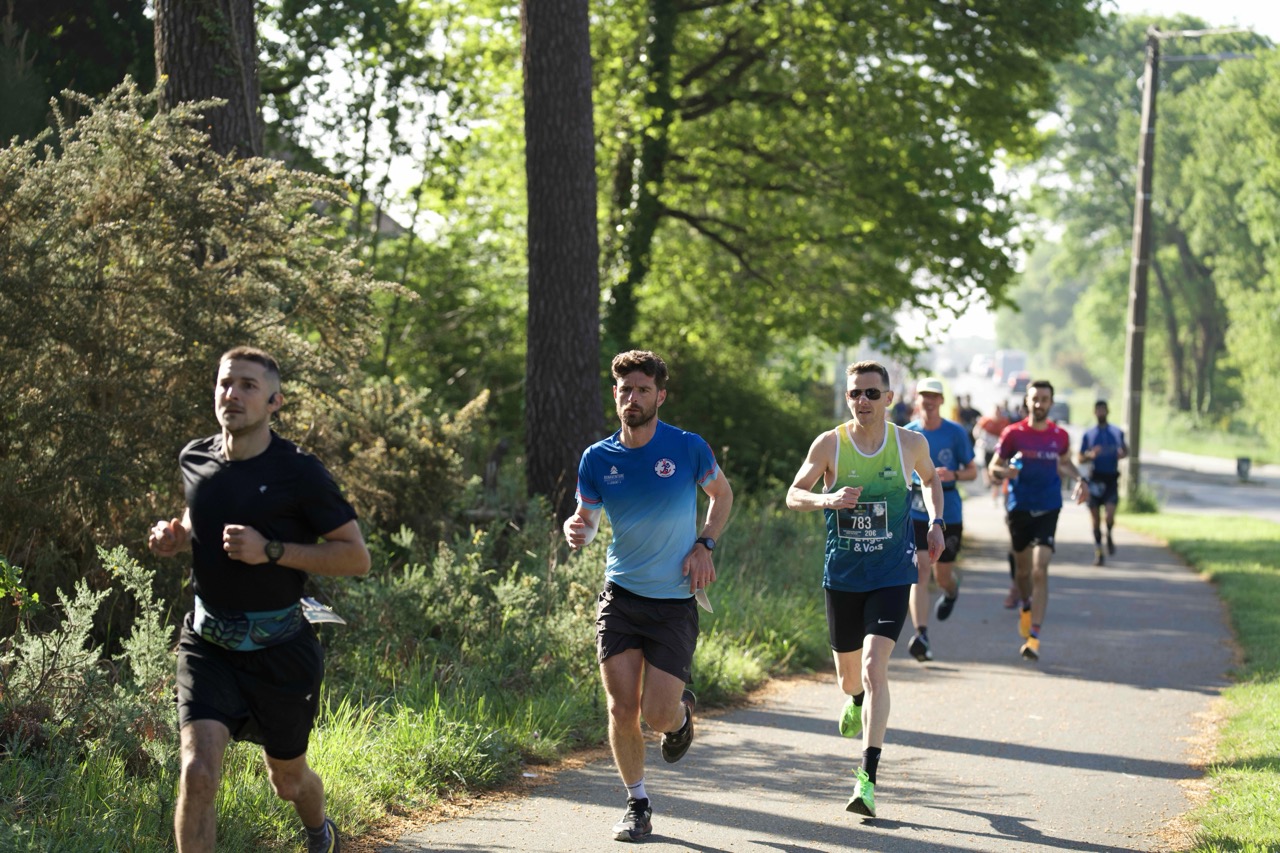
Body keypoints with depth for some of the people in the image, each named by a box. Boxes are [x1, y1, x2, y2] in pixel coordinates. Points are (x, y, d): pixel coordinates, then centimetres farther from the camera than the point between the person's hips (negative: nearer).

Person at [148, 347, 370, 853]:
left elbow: (357, 557, -12)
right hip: (207, 642, 2)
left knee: (287, 779, 17)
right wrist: (176, 538, 0)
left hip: (279, 648, -2)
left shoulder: (299, 473, -14)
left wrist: (271, 551, -22)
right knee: (197, 771, -19)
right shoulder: (194, 460, 2)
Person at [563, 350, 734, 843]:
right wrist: (576, 530, -16)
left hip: (675, 601, -2)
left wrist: (704, 545, -4)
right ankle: (637, 805, 15)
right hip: (620, 598, 2)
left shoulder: (688, 448, -6)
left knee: (657, 714, -7)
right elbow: (586, 518, 8)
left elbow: (722, 494, 11)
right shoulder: (597, 459, -2)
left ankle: (682, 713, 32)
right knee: (622, 709, -5)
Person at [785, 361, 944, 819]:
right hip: (842, 577, 2)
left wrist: (936, 522, 6)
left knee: (874, 666, -19)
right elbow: (793, 495, -8)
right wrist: (827, 499, -28)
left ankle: (868, 777, -19)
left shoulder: (910, 443, -2)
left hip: (892, 575, -1)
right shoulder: (829, 443, -6)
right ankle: (856, 700, 56)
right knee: (849, 675, 15)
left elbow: (930, 477, 19)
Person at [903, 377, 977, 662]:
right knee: (920, 570, -14)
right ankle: (921, 636, -19)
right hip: (916, 512, 0)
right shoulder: (908, 433, 4)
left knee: (942, 575, 9)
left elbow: (972, 471, 3)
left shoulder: (956, 433, -1)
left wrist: (952, 475, -16)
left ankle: (951, 592, 49)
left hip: (948, 513, 0)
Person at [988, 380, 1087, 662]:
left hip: (1048, 509, -1)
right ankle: (1026, 608, 48)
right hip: (1019, 508, 1)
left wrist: (1078, 479, 4)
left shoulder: (1060, 436, 2)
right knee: (1022, 568, 15)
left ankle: (1034, 637, -16)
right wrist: (1005, 471, -21)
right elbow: (993, 466, 1)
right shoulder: (1013, 433, -4)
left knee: (1040, 571, -14)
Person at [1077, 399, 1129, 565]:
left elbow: (1126, 449, 22)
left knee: (1110, 513, -18)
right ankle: (1098, 552, 13)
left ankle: (1109, 535, 14)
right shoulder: (1088, 435, 6)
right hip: (1095, 479, 1)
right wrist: (1090, 455, -14)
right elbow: (1079, 459, 7)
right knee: (1095, 518, 1)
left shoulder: (1117, 433, 8)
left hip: (1111, 478, -1)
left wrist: (1123, 454, -2)